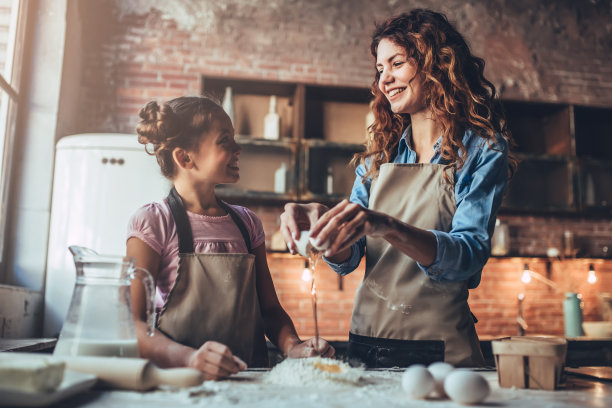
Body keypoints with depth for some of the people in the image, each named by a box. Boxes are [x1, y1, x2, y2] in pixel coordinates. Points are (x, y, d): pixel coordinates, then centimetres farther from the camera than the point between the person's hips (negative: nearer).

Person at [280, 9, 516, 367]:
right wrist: (320, 223, -15)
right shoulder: (378, 157, 11)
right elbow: (346, 259, 6)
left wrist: (387, 227, -30)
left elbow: (471, 253, -15)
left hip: (440, 348, -3)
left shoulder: (483, 151, -1)